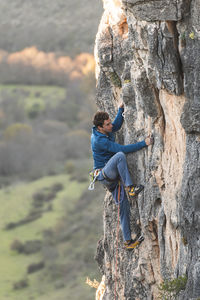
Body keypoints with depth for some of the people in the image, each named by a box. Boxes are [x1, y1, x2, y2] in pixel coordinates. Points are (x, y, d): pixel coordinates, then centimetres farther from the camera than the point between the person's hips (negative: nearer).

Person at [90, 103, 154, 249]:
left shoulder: (106, 131, 4)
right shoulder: (99, 141, -24)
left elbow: (117, 126, 27)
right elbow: (123, 149, -30)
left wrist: (121, 109, 16)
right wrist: (144, 143, -32)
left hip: (112, 176, 9)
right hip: (103, 174, -9)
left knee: (124, 205, 1)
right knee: (120, 156, -34)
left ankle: (128, 241, 3)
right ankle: (130, 187, -32)